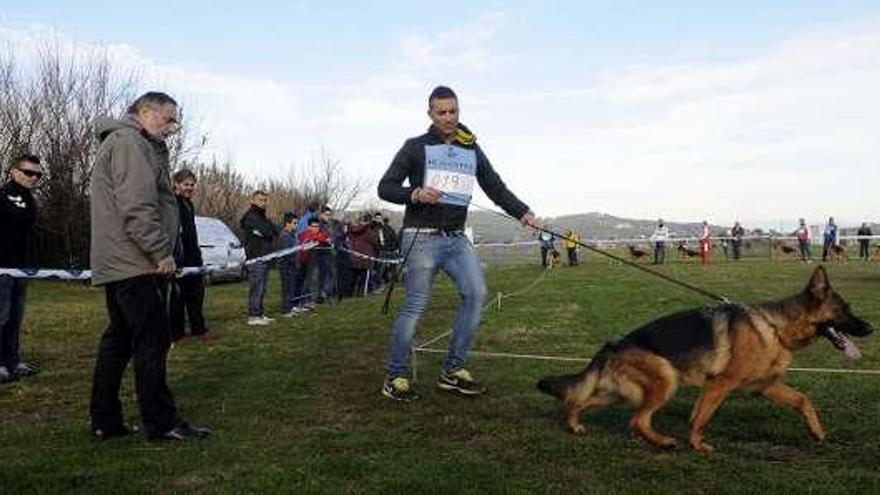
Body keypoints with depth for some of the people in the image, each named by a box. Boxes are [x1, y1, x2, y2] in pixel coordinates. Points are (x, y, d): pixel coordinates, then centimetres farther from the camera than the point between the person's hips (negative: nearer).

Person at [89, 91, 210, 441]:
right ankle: (161, 423, 0)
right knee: (152, 341, -6)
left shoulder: (128, 144, 24)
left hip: (117, 264, 11)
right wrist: (161, 251, -20)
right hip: (136, 264, -11)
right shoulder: (129, 141, -10)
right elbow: (137, 207, -21)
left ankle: (105, 421, 18)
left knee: (118, 340, 12)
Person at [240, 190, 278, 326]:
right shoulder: (251, 217, -9)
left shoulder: (262, 217, 21)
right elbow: (267, 232, -18)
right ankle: (253, 317, -6)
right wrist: (270, 227, 1)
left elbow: (275, 232, 13)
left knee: (262, 289, 12)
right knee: (257, 288, -9)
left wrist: (270, 232, -6)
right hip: (256, 258, -9)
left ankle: (260, 314, 19)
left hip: (265, 257, 9)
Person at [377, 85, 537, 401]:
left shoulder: (472, 150, 14)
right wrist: (415, 194, -19)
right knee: (416, 305, -5)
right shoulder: (416, 147, 2)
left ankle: (453, 370, 1)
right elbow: (385, 188, -1)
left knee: (476, 293, -10)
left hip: (456, 238, 5)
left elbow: (496, 188, 8)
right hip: (421, 238, -4)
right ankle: (395, 377, 8)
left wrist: (522, 212, -7)